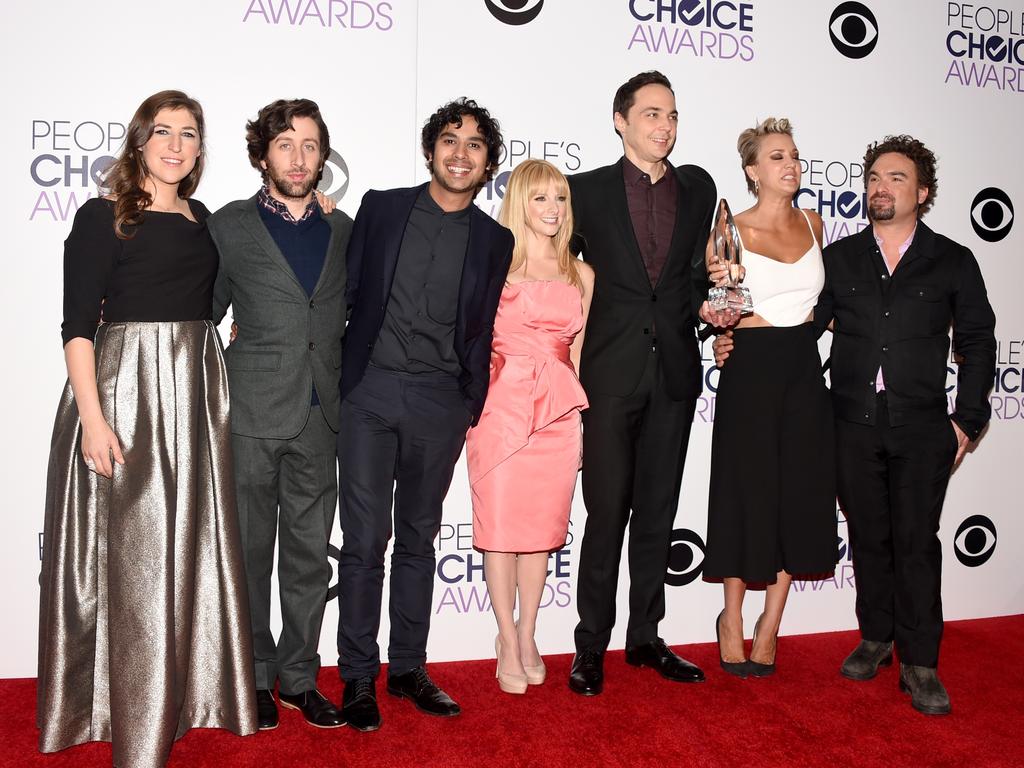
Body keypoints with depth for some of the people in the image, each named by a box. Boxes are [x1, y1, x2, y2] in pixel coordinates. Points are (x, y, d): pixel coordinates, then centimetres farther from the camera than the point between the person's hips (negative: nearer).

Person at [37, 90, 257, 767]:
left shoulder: (202, 219, 13)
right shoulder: (104, 217, -4)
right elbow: (79, 323, -10)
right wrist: (91, 415, -18)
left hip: (196, 388, 6)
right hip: (124, 387, -6)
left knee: (193, 545, 11)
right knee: (130, 550, 1)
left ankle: (189, 691, 27)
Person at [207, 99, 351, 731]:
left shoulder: (342, 229, 11)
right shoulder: (230, 226, 3)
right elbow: (203, 315, 6)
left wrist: (347, 388, 8)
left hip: (319, 417, 3)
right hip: (252, 415, -2)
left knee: (310, 553, 9)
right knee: (250, 551, 6)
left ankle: (299, 676, 23)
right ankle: (253, 678, 22)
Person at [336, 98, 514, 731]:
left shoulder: (494, 240, 8)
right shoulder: (381, 208, 5)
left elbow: (480, 334, 12)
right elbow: (347, 293, 6)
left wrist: (471, 408, 7)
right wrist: (337, 381, 2)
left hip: (440, 405, 2)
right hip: (370, 394, -1)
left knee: (418, 539, 12)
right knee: (365, 540, -1)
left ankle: (408, 669, 25)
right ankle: (358, 676, 13)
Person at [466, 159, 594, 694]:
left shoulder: (581, 274, 13)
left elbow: (577, 351, 15)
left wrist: (580, 417, 11)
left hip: (558, 412, 3)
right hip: (501, 404, -3)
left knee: (543, 524, 8)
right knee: (500, 522, 1)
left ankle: (527, 635, 23)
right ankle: (508, 643, 15)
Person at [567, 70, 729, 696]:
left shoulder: (699, 188, 11)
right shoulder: (587, 190, 2)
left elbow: (697, 266, 17)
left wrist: (704, 303, -3)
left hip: (675, 372, 3)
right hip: (611, 372, -3)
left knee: (658, 512, 10)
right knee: (606, 512, 0)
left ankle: (646, 637, 23)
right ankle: (592, 645, 13)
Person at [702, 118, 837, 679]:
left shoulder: (813, 224, 9)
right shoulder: (731, 232, -6)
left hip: (804, 368, 5)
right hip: (751, 369, -5)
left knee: (799, 495, 5)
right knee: (748, 493, 1)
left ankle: (770, 624, 19)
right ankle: (732, 618, 21)